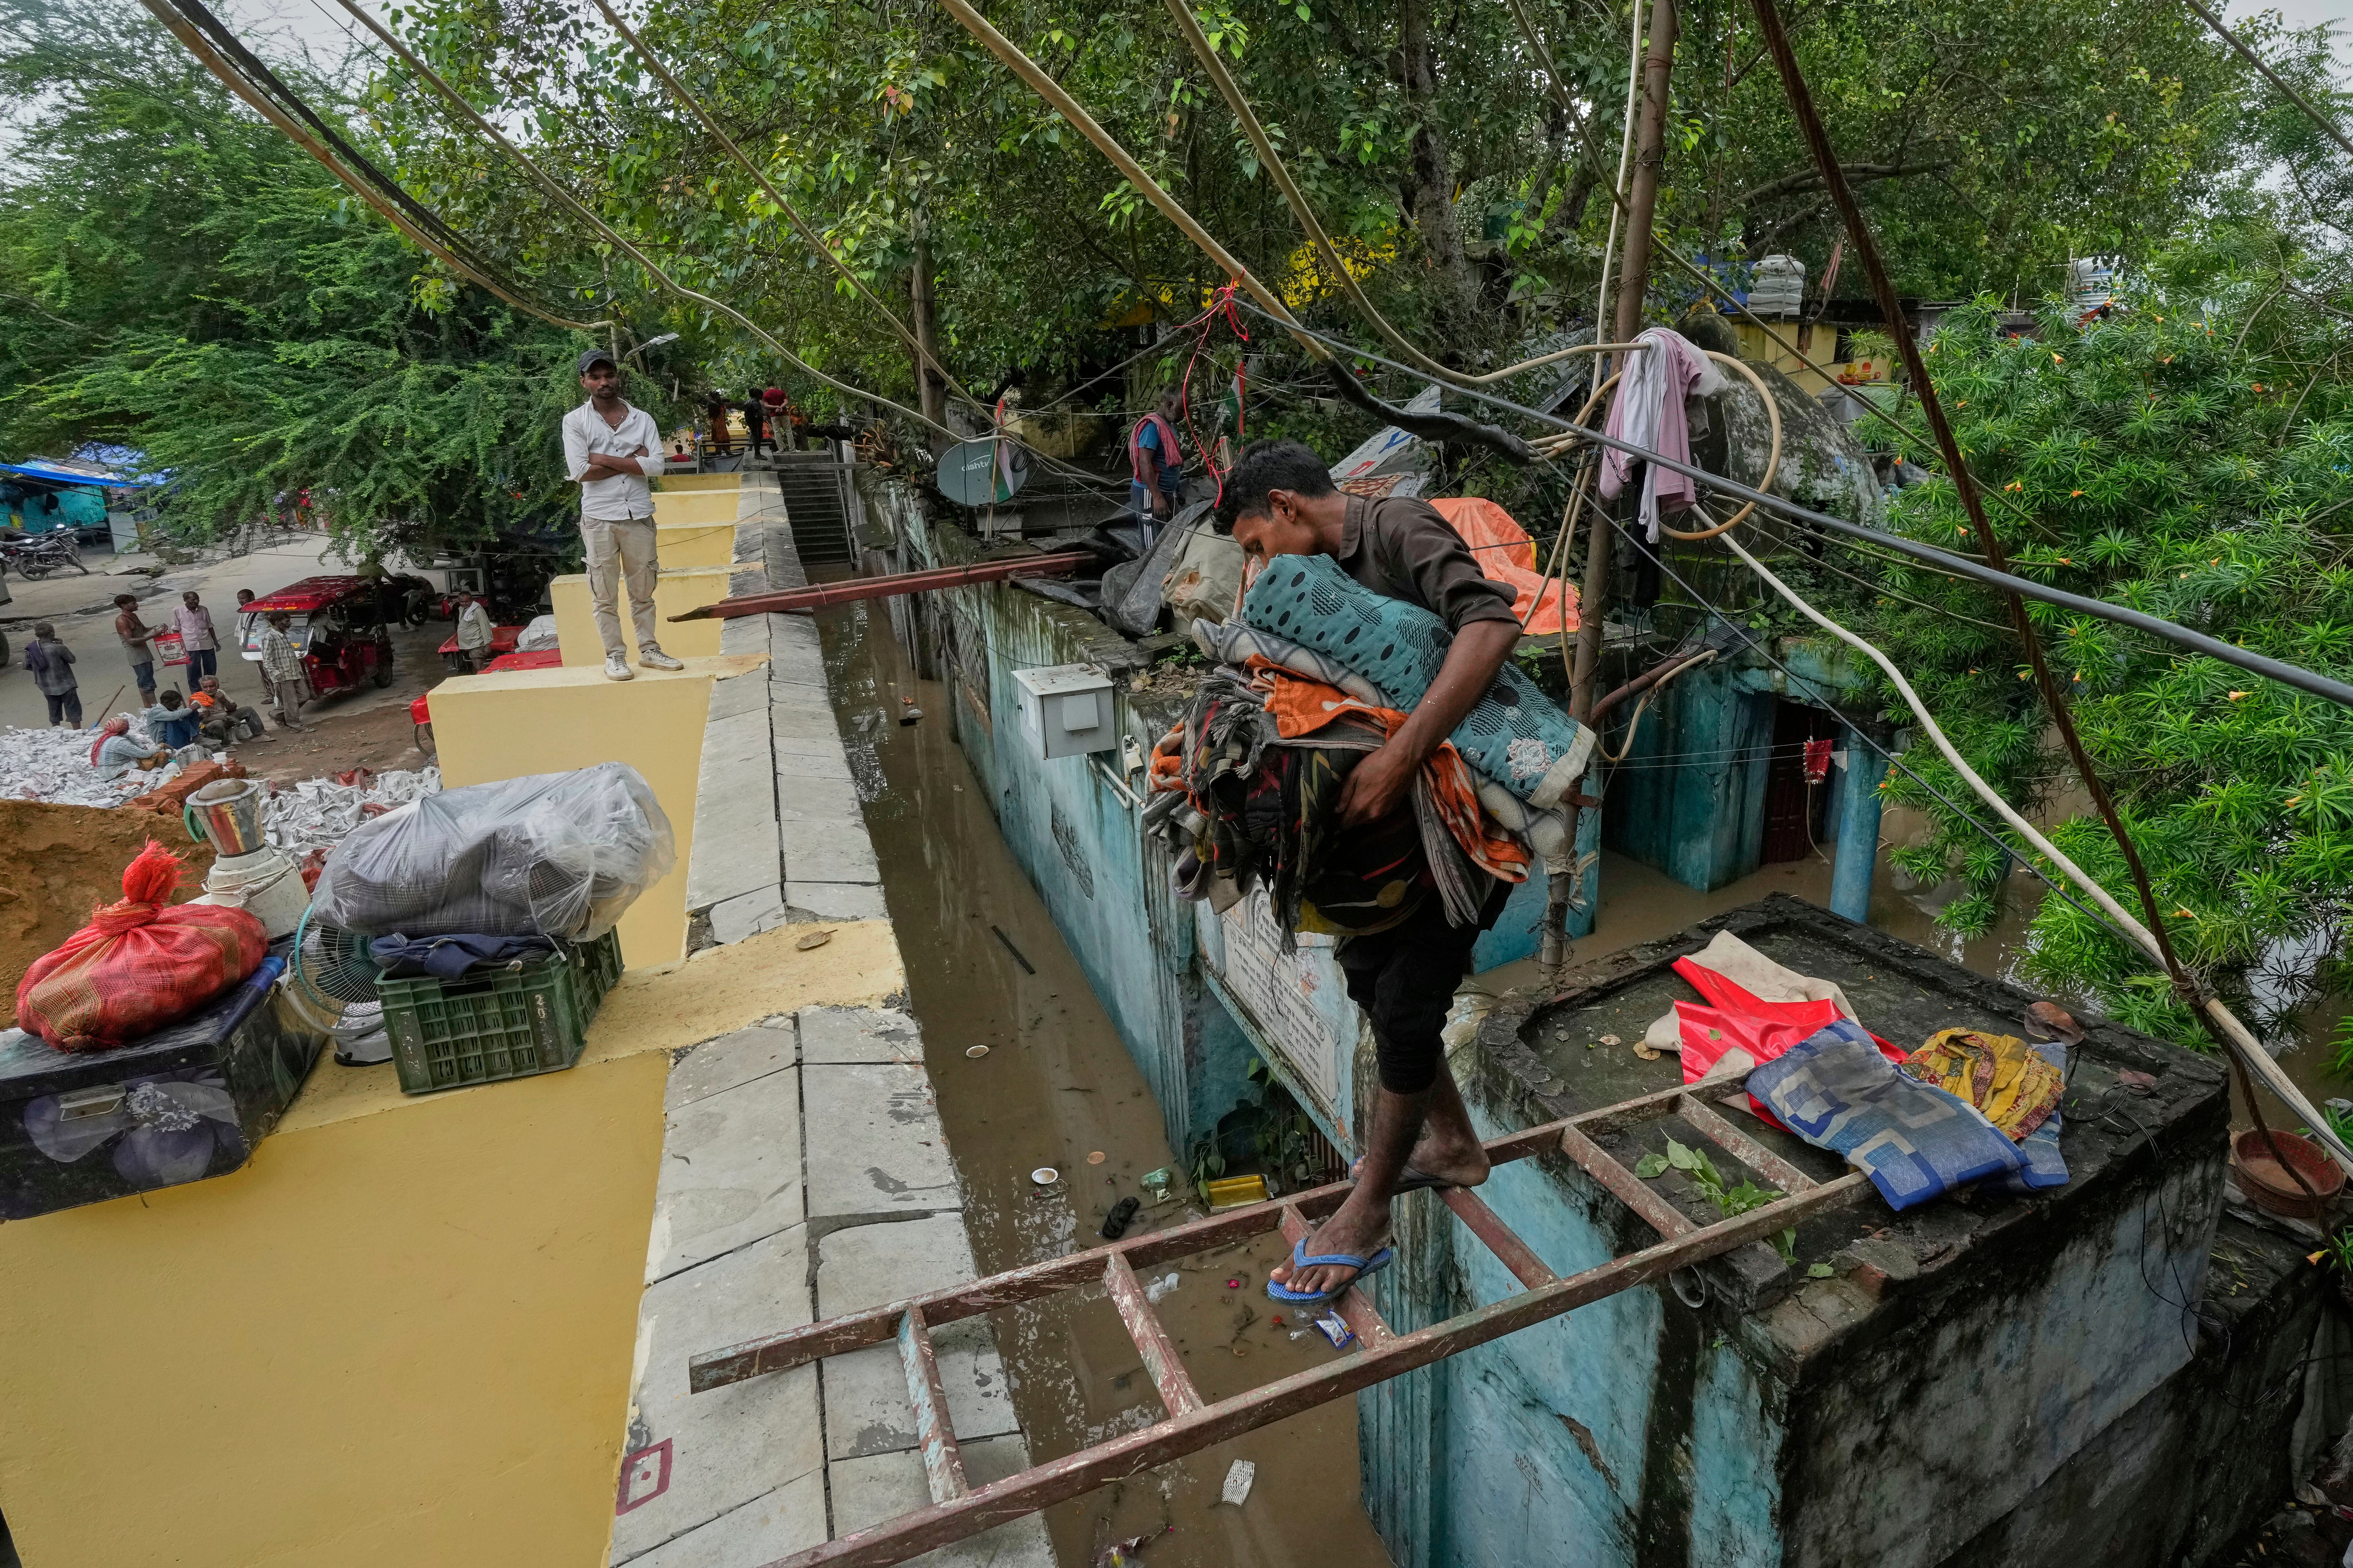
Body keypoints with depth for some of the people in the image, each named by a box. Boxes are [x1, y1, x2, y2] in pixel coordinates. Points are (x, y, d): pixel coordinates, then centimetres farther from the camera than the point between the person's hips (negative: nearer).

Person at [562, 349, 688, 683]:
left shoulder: (642, 419, 6)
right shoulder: (575, 421, 0)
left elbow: (656, 465, -7)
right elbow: (581, 473, -12)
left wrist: (604, 459, -10)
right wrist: (632, 461, -8)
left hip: (639, 516, 2)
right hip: (600, 519, -2)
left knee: (643, 590, 11)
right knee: (606, 595, 4)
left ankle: (649, 649, 21)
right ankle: (614, 656, 12)